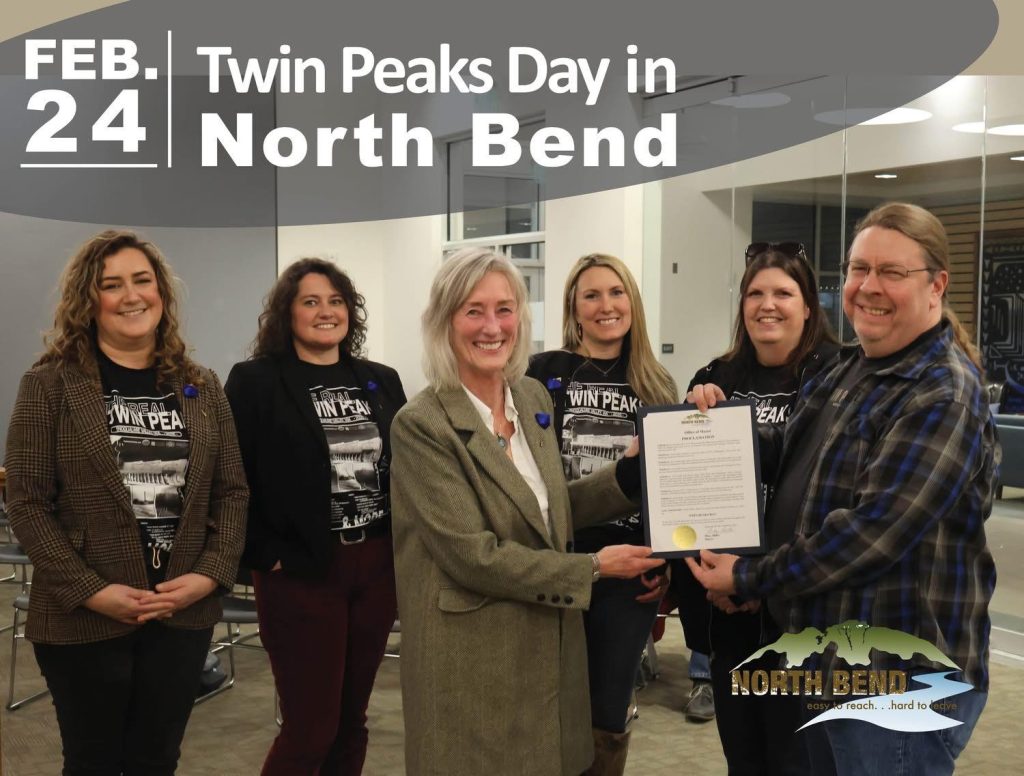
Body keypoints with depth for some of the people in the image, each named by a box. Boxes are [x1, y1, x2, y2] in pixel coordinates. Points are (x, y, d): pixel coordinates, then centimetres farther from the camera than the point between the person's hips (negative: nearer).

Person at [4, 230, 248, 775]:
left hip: (185, 614, 3)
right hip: (82, 619, -3)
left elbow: (232, 492, 6)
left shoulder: (201, 387, 7)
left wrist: (210, 575, -8)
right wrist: (92, 591, -15)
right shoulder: (49, 384, -5)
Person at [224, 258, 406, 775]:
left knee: (351, 721, 14)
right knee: (310, 728, 0)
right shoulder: (255, 382, -5)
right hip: (301, 574, -5)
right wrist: (266, 557, -12)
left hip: (378, 568, 5)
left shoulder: (381, 382, 10)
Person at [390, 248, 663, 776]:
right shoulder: (421, 426, -17)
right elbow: (472, 555, -20)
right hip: (472, 664, -6)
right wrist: (592, 568, -14)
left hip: (550, 647, 7)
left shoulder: (534, 398, 5)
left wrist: (631, 472, -1)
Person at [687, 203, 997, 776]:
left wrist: (749, 579, -19)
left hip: (900, 675, -9)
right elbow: (795, 458, 19)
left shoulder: (943, 395, -19)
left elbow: (874, 529, -27)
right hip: (831, 655, 9)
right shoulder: (856, 369, 11)